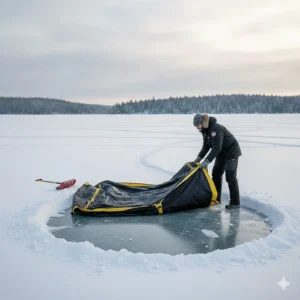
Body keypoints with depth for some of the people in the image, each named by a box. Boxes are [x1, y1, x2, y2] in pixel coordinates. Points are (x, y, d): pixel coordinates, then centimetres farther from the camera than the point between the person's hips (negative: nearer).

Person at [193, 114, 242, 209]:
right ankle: (216, 198, 22)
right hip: (222, 153, 10)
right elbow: (206, 146, 9)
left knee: (230, 177, -8)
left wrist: (206, 161, -35)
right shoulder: (205, 130, 0)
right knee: (216, 174, 12)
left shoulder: (216, 129, -30)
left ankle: (235, 202, 1)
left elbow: (216, 148, -34)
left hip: (231, 152, -10)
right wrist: (199, 158, 2)